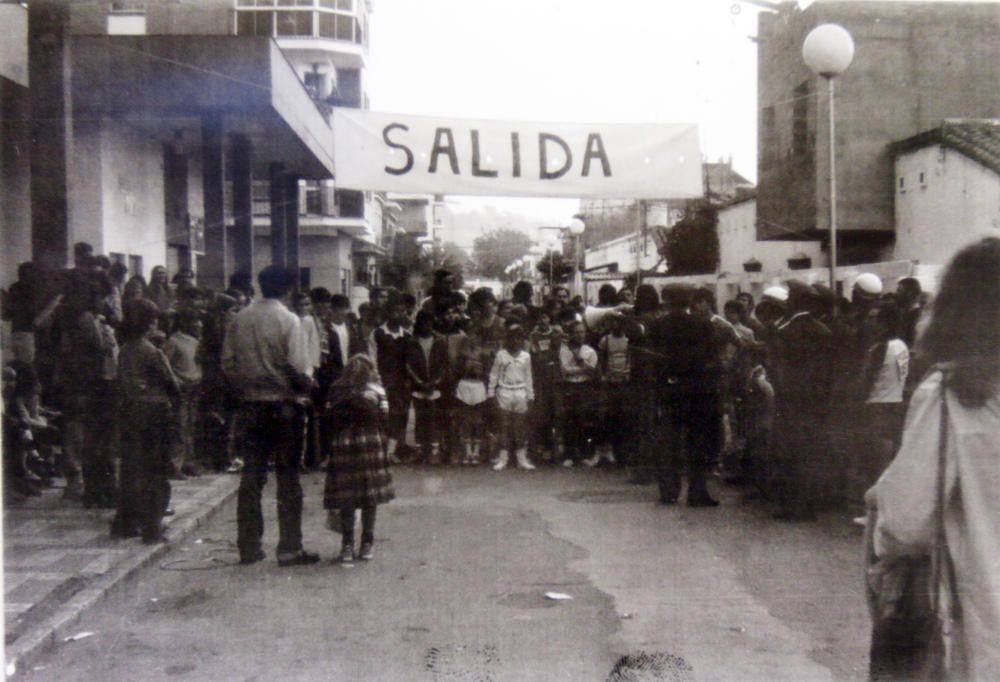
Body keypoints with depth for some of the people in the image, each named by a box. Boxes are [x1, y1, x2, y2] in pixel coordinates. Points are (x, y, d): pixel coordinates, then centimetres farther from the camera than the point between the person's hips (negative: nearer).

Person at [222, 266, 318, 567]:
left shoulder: (240, 319, 3)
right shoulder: (288, 320, -11)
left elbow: (227, 362, 4)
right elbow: (298, 366, -15)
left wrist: (244, 388, 16)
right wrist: (307, 386, 3)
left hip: (251, 406, 4)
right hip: (283, 405, -4)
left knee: (251, 476, 10)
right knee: (288, 478, 2)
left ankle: (248, 547, 15)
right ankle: (289, 549, 4)